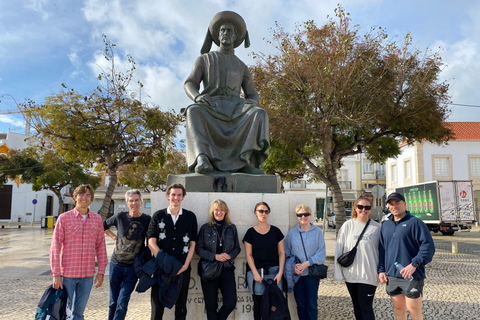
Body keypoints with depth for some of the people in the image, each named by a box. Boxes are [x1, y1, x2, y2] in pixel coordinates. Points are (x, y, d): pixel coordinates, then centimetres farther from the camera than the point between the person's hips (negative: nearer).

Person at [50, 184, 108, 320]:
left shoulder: (97, 219, 5)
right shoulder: (64, 218, -3)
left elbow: (101, 246, 7)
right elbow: (55, 246, -4)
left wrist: (101, 271, 3)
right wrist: (56, 274, -8)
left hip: (87, 275, 2)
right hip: (68, 273, -2)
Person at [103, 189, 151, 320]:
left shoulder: (147, 220, -5)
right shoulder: (120, 217, -2)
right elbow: (103, 225, 17)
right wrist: (113, 236, 6)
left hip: (134, 266, -1)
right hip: (116, 264, 2)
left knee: (122, 303, -3)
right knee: (113, 302, 13)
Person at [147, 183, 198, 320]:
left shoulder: (190, 216, 5)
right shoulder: (158, 216, 4)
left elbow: (192, 243, 4)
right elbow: (151, 242, -2)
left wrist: (185, 265, -7)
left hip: (182, 268, 1)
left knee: (181, 306, 10)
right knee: (157, 305, 6)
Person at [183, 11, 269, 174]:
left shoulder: (242, 67, 27)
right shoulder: (204, 59, 21)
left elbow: (252, 95, 18)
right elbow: (189, 85, 6)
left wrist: (252, 102, -11)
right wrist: (197, 97, -21)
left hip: (234, 109, 2)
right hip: (210, 108, -2)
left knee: (259, 114, -31)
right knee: (193, 112, -39)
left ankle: (247, 161, -42)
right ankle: (202, 159, -53)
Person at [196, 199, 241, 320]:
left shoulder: (232, 228, 7)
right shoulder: (205, 228, 2)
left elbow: (237, 248, 9)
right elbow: (198, 249, -2)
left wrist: (229, 255, -12)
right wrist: (214, 256, -15)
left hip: (227, 269, 1)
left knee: (231, 303, -1)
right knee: (211, 305, 6)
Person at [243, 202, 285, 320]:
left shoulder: (275, 231, 6)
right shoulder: (250, 232, 2)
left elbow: (281, 252, 7)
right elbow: (248, 255, 1)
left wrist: (280, 272, -1)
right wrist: (255, 273, -6)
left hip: (274, 271, 1)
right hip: (255, 270, -1)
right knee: (258, 302, 1)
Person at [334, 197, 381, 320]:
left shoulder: (377, 227, -4)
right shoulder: (348, 225, -2)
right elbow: (339, 249, 0)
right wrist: (338, 273, -1)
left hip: (368, 275, -2)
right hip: (350, 274, 2)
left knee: (366, 307, -2)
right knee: (357, 306, 16)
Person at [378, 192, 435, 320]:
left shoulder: (415, 222, -6)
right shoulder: (385, 225, 13)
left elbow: (428, 246, -13)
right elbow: (381, 250, 17)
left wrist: (414, 264, -22)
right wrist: (381, 270, 9)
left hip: (412, 276, -5)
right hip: (391, 276, 5)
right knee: (398, 310, 14)